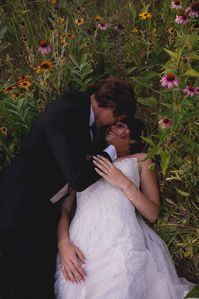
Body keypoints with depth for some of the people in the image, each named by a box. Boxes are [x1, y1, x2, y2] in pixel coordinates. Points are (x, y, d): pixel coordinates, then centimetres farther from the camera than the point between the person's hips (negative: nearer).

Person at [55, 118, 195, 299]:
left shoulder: (140, 159, 18)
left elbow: (153, 214, 8)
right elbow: (65, 209, 11)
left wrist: (125, 184, -6)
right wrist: (63, 244, -8)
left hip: (122, 245, -1)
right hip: (80, 250, 2)